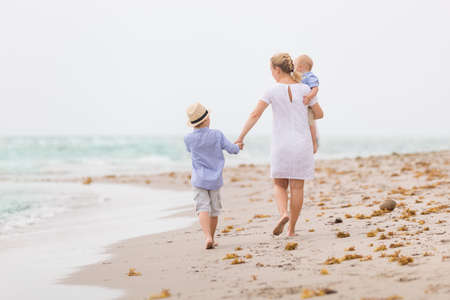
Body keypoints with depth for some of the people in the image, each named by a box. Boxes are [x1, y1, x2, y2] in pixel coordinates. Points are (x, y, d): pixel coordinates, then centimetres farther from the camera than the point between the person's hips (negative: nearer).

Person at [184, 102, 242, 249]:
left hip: (199, 180, -1)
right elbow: (232, 149, -3)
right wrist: (237, 146, 22)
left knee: (203, 209, -7)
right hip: (215, 179, 1)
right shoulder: (217, 135, -10)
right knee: (214, 210, 15)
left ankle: (208, 237, -27)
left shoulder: (188, 139, -7)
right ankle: (211, 239, 24)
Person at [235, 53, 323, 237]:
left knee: (279, 184, 13)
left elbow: (255, 115, -13)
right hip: (301, 144, 2)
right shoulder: (304, 89, -1)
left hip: (281, 144, -2)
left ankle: (283, 213, -14)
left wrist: (241, 137, -7)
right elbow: (319, 114, 7)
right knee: (297, 187, 8)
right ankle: (292, 229, 10)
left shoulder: (273, 91, -8)